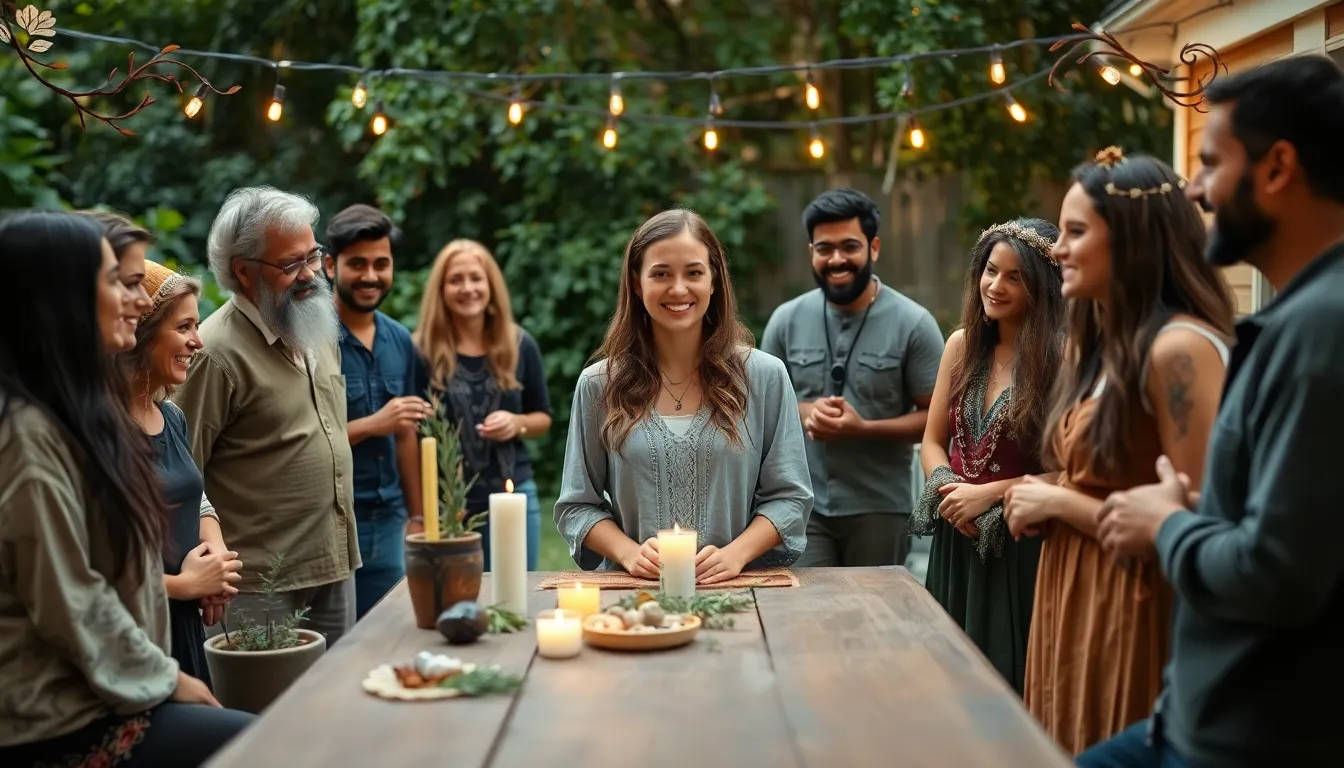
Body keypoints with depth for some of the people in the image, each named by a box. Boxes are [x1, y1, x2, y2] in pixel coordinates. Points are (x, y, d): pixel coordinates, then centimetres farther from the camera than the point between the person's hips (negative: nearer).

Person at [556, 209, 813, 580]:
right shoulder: (598, 385, 6)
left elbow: (789, 497, 5)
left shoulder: (764, 376, 5)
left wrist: (737, 553, -11)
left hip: (740, 589, 0)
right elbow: (577, 505, 9)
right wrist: (629, 553, -9)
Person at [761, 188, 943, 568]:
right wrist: (803, 412, -9)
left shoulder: (913, 324, -6)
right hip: (803, 506, 2)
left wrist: (865, 428, -19)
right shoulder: (786, 320, 3)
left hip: (880, 509, -1)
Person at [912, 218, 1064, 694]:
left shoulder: (1061, 358, -13)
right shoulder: (963, 344, 5)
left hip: (1021, 547, -5)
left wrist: (990, 493, -14)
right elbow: (932, 442, 10)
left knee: (1012, 680, 4)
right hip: (957, 539, 5)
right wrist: (949, 492, -8)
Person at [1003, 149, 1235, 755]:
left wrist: (1061, 504, -14)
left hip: (1134, 611, -9)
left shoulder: (1180, 347, -18)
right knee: (1072, 752, 17)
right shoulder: (1098, 343, 11)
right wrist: (1042, 504, 2)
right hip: (1072, 601, 9)